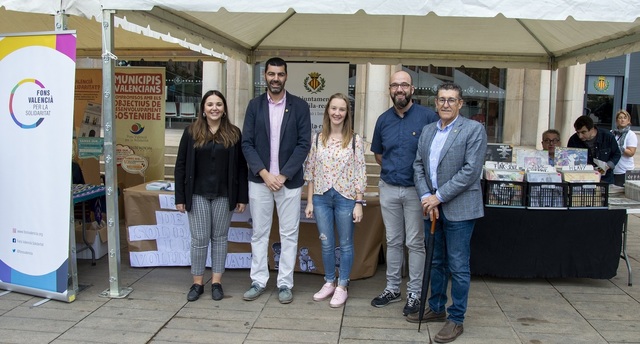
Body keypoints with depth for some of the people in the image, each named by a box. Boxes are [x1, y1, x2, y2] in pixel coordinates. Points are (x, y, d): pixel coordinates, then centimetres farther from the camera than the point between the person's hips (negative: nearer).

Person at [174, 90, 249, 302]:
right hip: (197, 194, 0)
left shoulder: (234, 134, 1)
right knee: (199, 239, 2)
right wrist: (180, 197, -3)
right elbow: (180, 166, 2)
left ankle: (217, 282, 20)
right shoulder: (191, 132, 1)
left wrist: (242, 197, -1)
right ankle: (197, 282, 17)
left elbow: (241, 167, 2)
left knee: (220, 237, 9)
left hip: (224, 195, 1)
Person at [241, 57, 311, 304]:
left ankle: (285, 284, 16)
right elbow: (247, 143, 0)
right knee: (259, 233, 9)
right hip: (259, 179, 2)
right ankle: (258, 282, 20)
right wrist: (265, 174, -11)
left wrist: (283, 176, -12)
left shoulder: (300, 106, -1)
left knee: (289, 235, 5)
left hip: (289, 180, -1)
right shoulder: (255, 105, 4)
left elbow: (304, 144, -6)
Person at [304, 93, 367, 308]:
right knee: (326, 243, 12)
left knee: (345, 244, 8)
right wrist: (309, 201, 3)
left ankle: (342, 287, 22)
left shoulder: (355, 140, -4)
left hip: (346, 198, -2)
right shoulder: (318, 138, 3)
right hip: (321, 197, 3)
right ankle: (329, 283, 29)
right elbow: (310, 171, 5)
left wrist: (359, 203, -8)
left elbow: (360, 174, -4)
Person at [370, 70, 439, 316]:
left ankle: (414, 293, 16)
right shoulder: (383, 120, 6)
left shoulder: (428, 117, -8)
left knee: (415, 243, 4)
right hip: (388, 189, 4)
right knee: (393, 241, 14)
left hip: (416, 189, -4)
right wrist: (392, 169, 10)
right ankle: (392, 288, 25)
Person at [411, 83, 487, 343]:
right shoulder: (427, 130, 11)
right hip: (433, 207, 6)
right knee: (436, 262, 18)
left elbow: (471, 171, -15)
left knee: (458, 267, 2)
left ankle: (456, 319, 15)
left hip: (458, 208, -6)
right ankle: (436, 308, 33)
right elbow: (418, 166, 8)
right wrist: (426, 197, -7)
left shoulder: (473, 129, -7)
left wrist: (439, 197, -16)